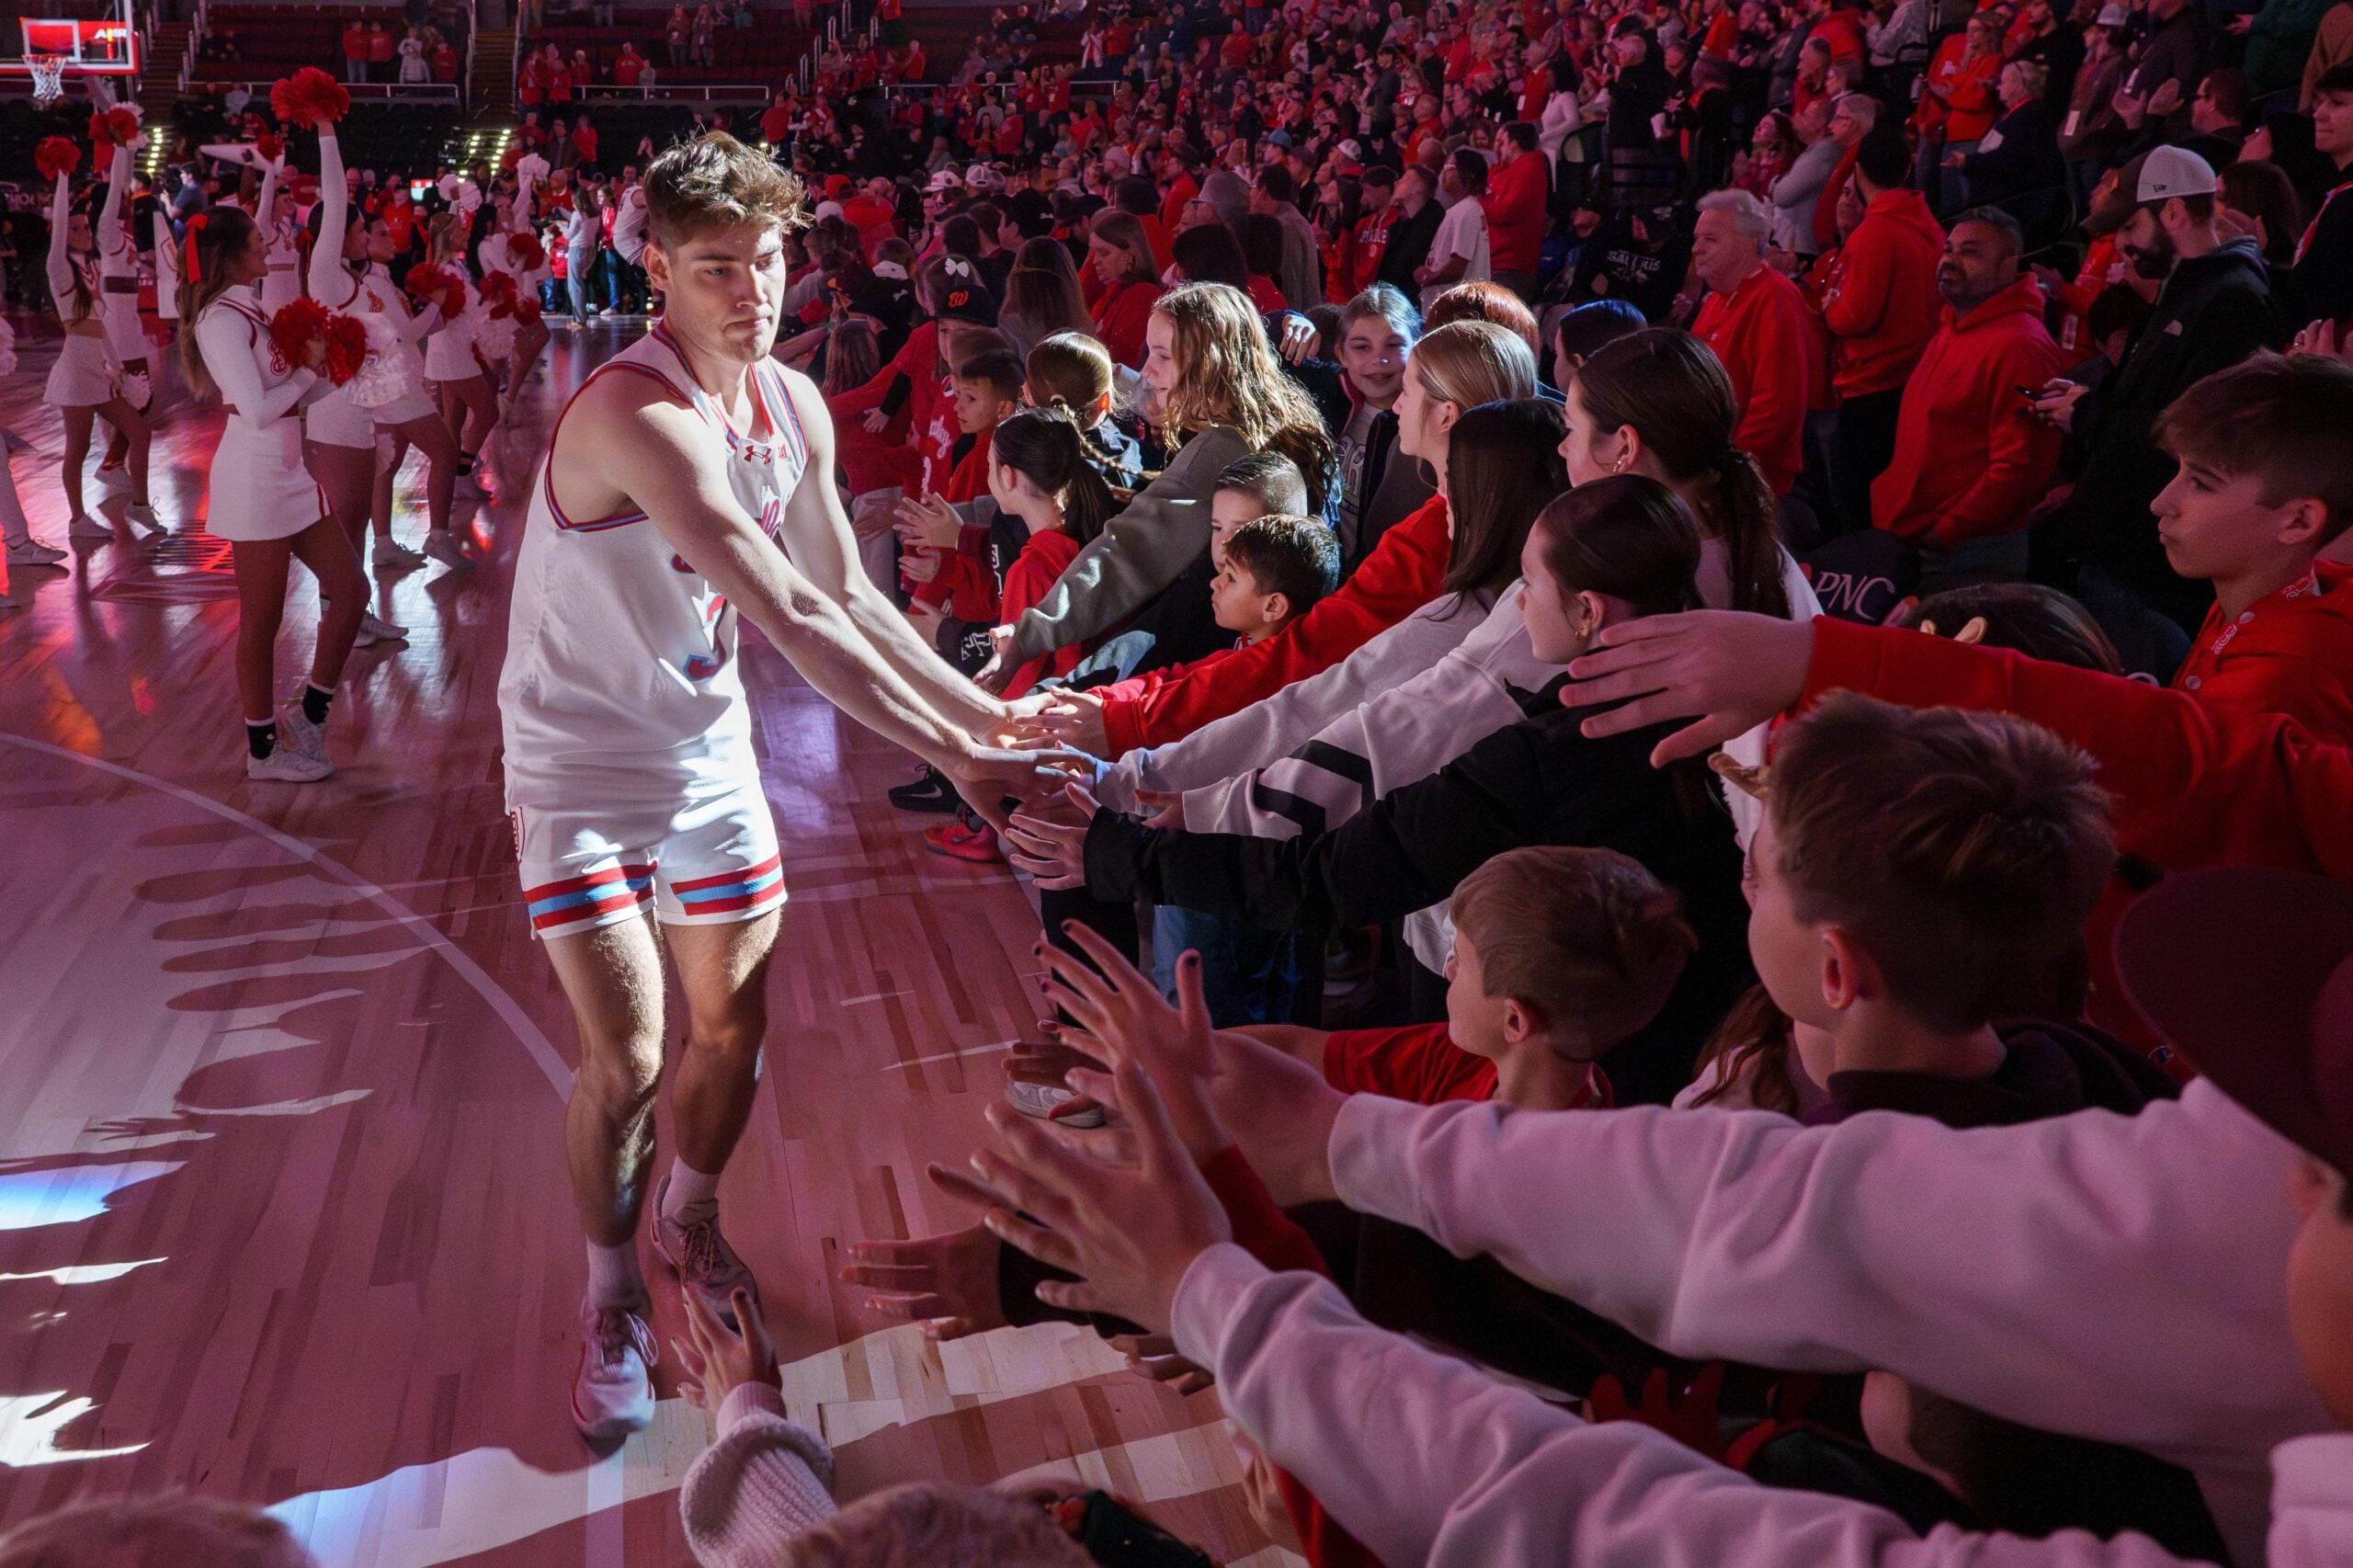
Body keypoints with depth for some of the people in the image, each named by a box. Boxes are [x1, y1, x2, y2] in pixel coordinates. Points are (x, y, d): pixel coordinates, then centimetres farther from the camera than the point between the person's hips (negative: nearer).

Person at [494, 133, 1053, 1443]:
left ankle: (688, 1219, 40)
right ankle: (611, 1299, 19)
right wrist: (953, 756, -36)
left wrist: (992, 712, -6)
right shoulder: (640, 416, -30)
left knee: (734, 1020, 12)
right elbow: (794, 617, -36)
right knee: (627, 1056, -8)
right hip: (583, 760, -6)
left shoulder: (794, 405, -3)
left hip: (708, 746, 7)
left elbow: (851, 595, 3)